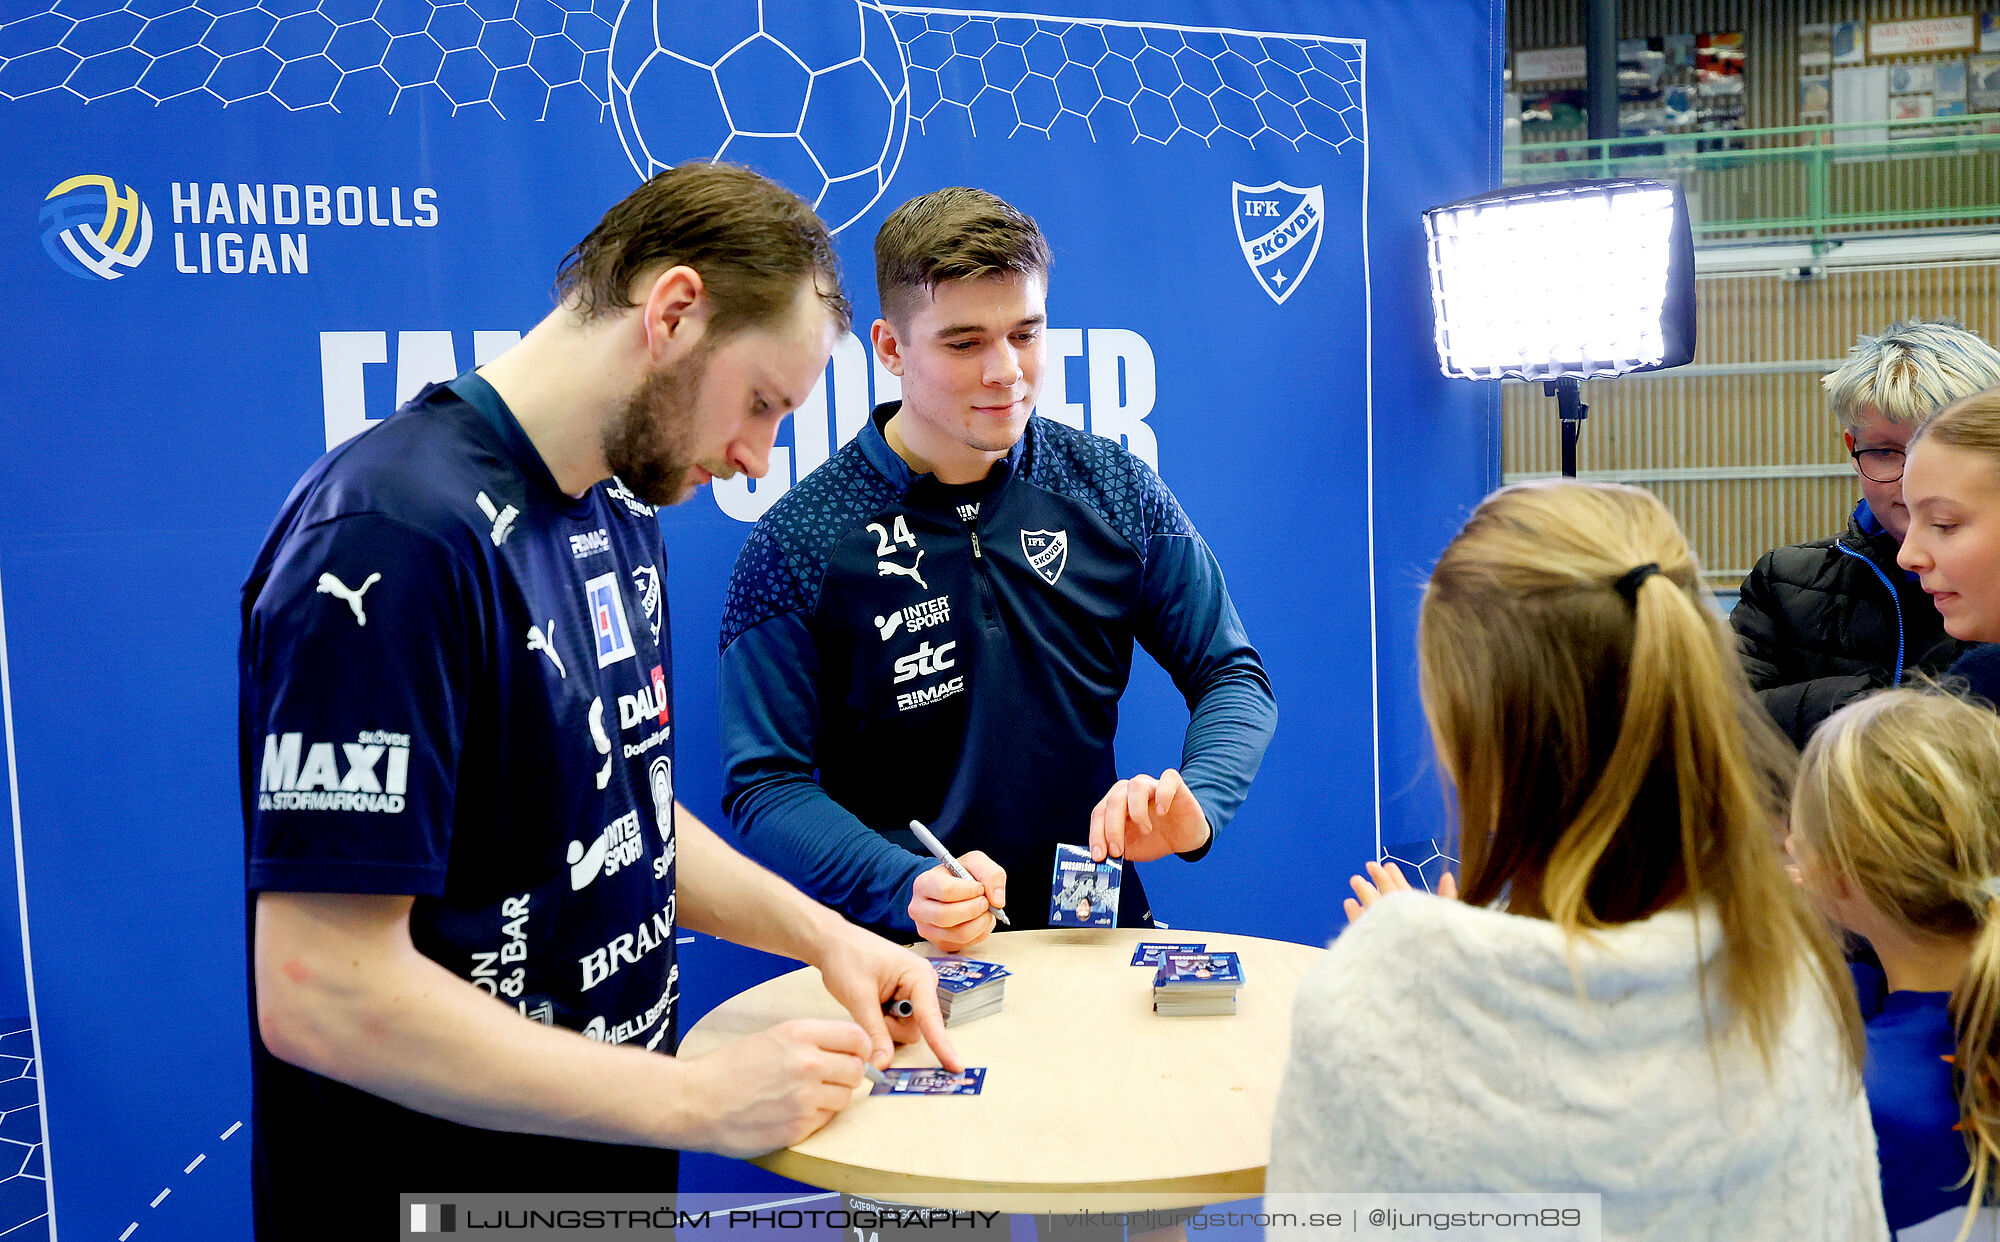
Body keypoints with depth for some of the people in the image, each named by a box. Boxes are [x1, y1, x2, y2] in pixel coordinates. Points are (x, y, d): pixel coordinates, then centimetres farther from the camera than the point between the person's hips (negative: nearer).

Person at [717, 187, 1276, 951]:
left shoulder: (1115, 493, 4)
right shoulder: (799, 543, -6)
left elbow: (1232, 677, 9)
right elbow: (765, 786, -6)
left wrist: (1192, 807, -12)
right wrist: (910, 889, -23)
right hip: (909, 960, -2)